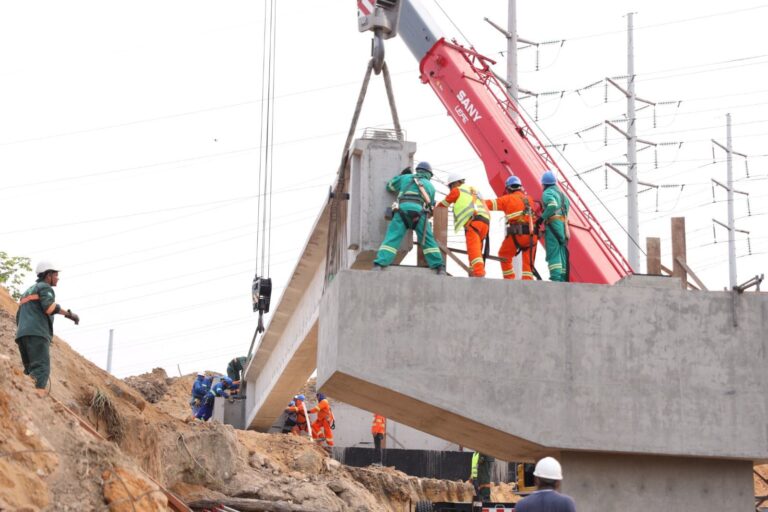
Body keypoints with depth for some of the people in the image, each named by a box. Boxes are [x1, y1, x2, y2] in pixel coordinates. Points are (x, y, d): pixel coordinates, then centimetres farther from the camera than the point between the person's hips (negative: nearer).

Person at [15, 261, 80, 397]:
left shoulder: (27, 292, 32)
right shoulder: (45, 288, 4)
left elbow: (19, 317, 30)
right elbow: (49, 306, -16)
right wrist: (69, 314, -11)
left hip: (21, 335, 9)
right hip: (37, 333, -9)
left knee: (31, 373, 9)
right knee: (41, 369, -20)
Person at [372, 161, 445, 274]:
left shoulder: (406, 177, 28)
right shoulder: (431, 186, 30)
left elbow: (390, 185, 39)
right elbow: (430, 205, 36)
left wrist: (401, 175, 51)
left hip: (402, 210, 0)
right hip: (419, 212, 0)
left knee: (392, 238, -8)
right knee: (428, 240, 10)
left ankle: (379, 265, -23)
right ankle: (439, 267, 3)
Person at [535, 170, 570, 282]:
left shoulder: (547, 193, -4)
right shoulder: (561, 193, 22)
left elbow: (552, 205, -21)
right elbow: (567, 205, 19)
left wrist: (541, 218, -14)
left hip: (553, 224, -8)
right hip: (563, 225, 8)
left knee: (553, 253, -14)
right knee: (562, 253, 7)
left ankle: (555, 278, -24)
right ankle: (563, 279, 4)